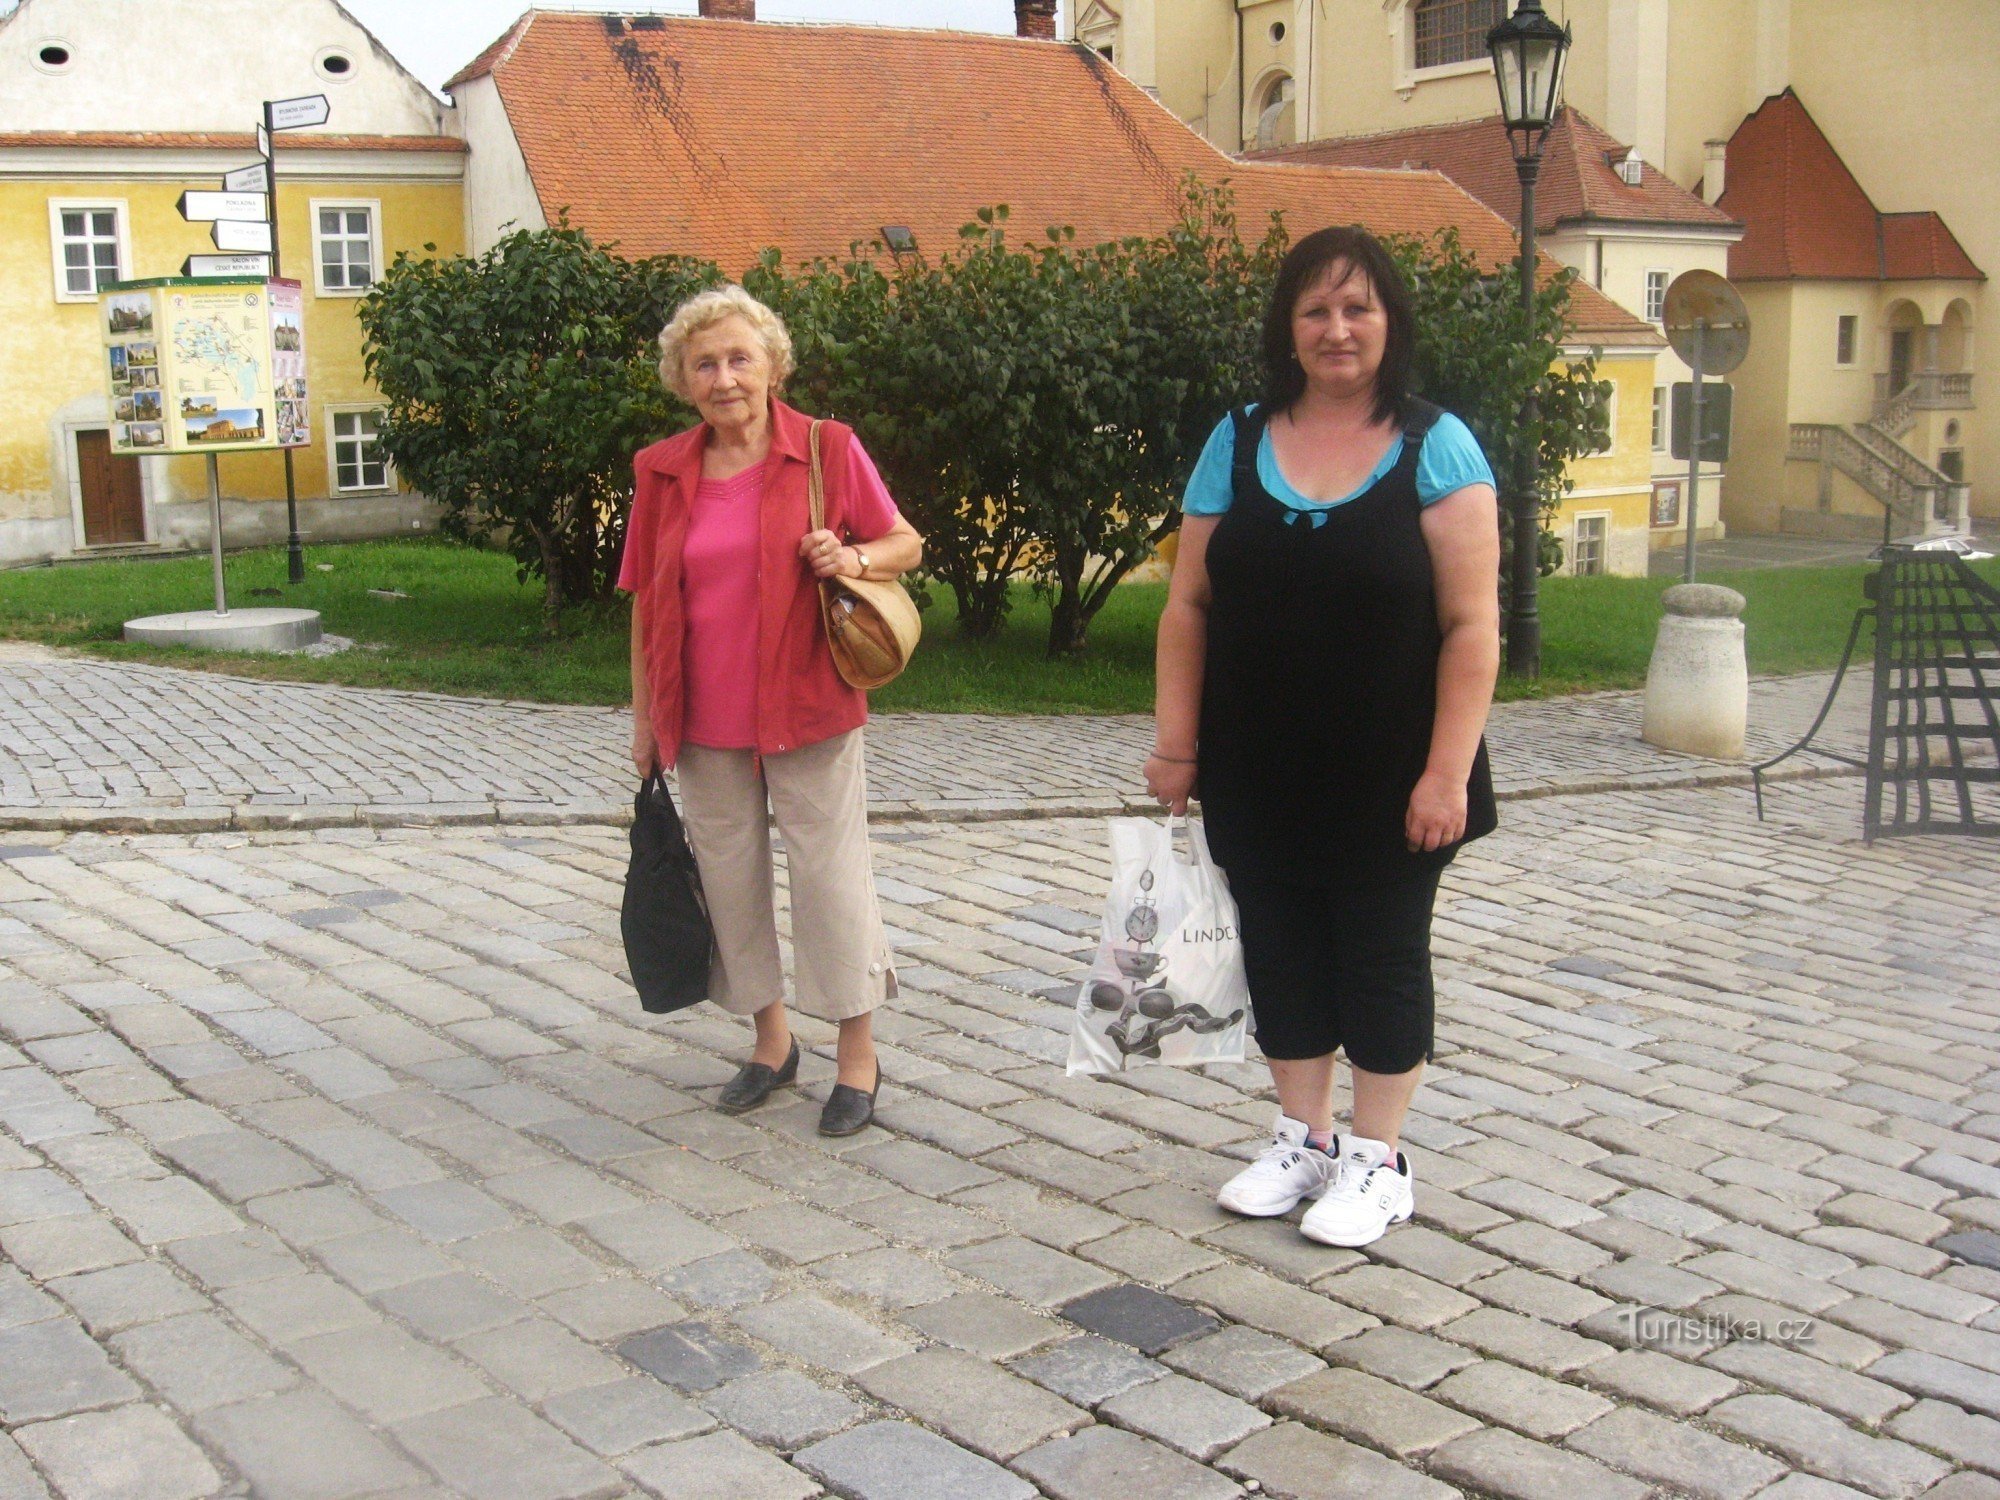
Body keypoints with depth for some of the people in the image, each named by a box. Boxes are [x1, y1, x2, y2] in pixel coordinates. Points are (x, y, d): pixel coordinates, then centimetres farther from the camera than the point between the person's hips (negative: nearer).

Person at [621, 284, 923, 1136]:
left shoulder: (827, 449, -3)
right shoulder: (663, 472, 5)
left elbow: (906, 544, 5)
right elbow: (646, 601, 11)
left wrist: (855, 560, -17)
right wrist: (643, 715, 10)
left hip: (807, 712, -3)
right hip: (704, 724, 4)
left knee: (829, 871, 1)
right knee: (729, 875, 11)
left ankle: (858, 1056, 14)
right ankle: (771, 1042, 29)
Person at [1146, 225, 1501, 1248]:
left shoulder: (1434, 447, -7)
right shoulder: (1238, 444, 3)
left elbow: (1470, 624, -10)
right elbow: (1188, 605, 5)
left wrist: (1448, 771, -15)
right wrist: (1176, 742, 1)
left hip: (1385, 778, -3)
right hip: (1260, 775, 4)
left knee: (1380, 955, 9)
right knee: (1282, 953, 13)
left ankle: (1376, 1161, 25)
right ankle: (1303, 1141, 32)